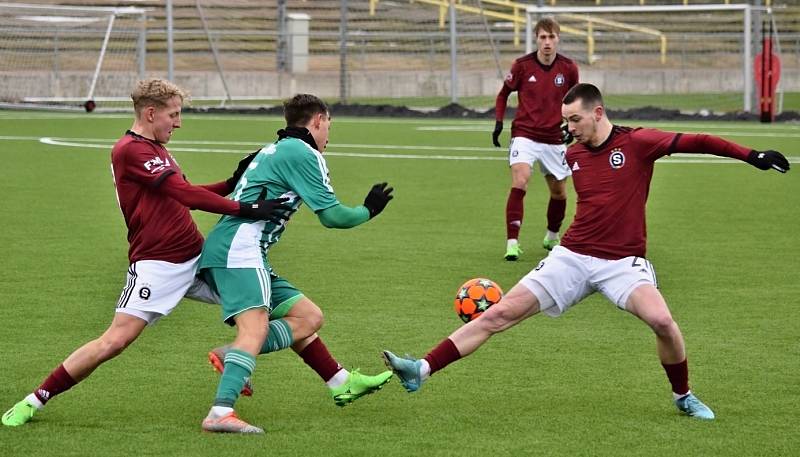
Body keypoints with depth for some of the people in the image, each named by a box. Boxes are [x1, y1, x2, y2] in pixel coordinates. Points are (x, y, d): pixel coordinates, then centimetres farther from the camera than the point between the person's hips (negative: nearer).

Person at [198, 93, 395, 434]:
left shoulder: (274, 150, 26)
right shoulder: (304, 153, -4)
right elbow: (332, 215, -6)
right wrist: (368, 211, 10)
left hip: (220, 250, 10)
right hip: (239, 250, -10)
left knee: (307, 318, 17)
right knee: (255, 329, -27)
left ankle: (342, 383, 23)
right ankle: (221, 412, -40)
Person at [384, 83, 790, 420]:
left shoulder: (637, 143, -9)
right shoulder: (573, 154, 7)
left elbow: (695, 142, -14)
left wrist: (753, 156, -20)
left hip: (623, 261, -4)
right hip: (572, 257, 4)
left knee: (661, 320, -29)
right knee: (500, 313, -5)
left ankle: (683, 397, -2)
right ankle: (422, 370, -5)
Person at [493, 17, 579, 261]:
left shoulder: (568, 68, -3)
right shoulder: (522, 65, -8)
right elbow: (503, 94, 8)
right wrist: (499, 122, -2)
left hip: (554, 139, 3)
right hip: (524, 135, -3)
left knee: (559, 192, 12)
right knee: (519, 181, -23)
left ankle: (552, 237, 38)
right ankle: (512, 243, -22)